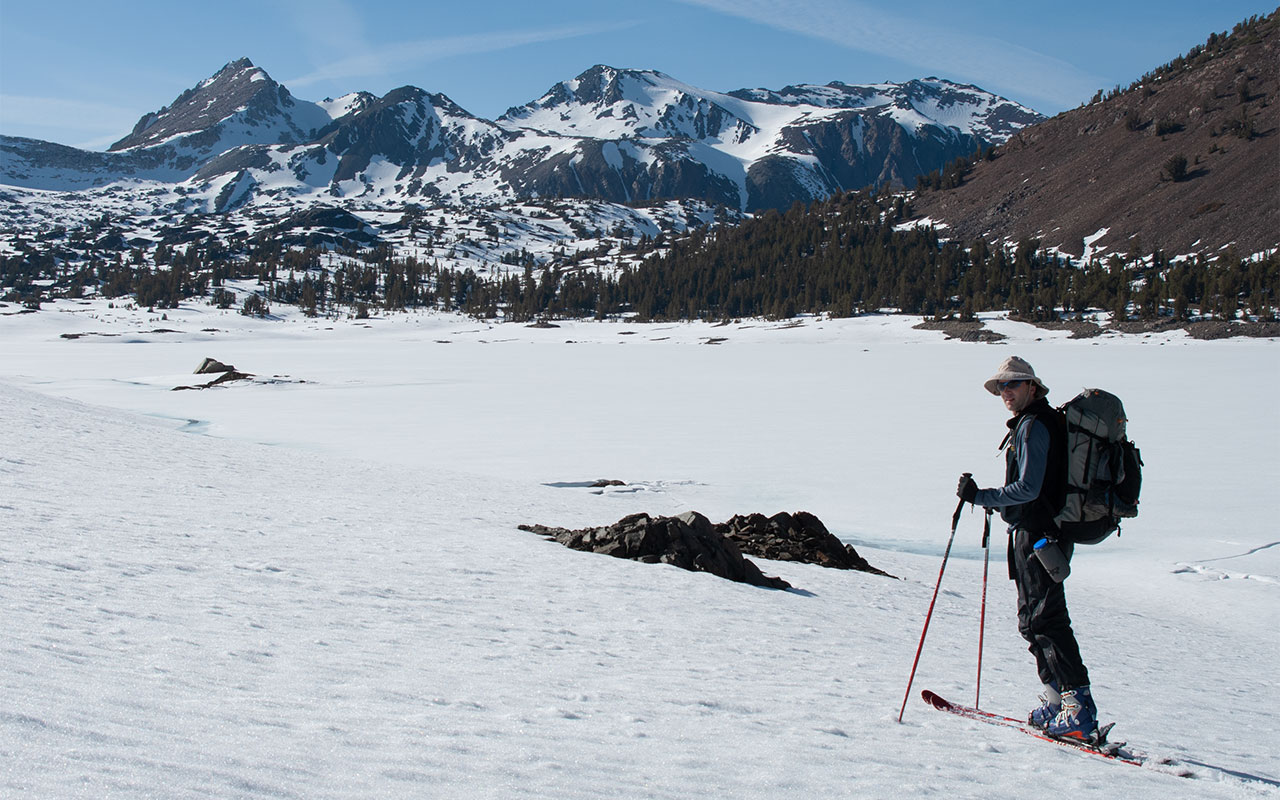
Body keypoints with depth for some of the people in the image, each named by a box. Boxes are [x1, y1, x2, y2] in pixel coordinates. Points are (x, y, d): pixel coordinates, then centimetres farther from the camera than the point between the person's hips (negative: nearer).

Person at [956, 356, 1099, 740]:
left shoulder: (1034, 425, -13)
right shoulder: (1038, 422, 19)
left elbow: (1028, 489, -20)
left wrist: (979, 497, -16)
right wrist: (995, 504, 23)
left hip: (1037, 535, -11)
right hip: (1038, 532, 11)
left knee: (1044, 619, -11)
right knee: (1033, 619, 15)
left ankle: (1080, 708, -12)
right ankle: (1056, 703, 20)